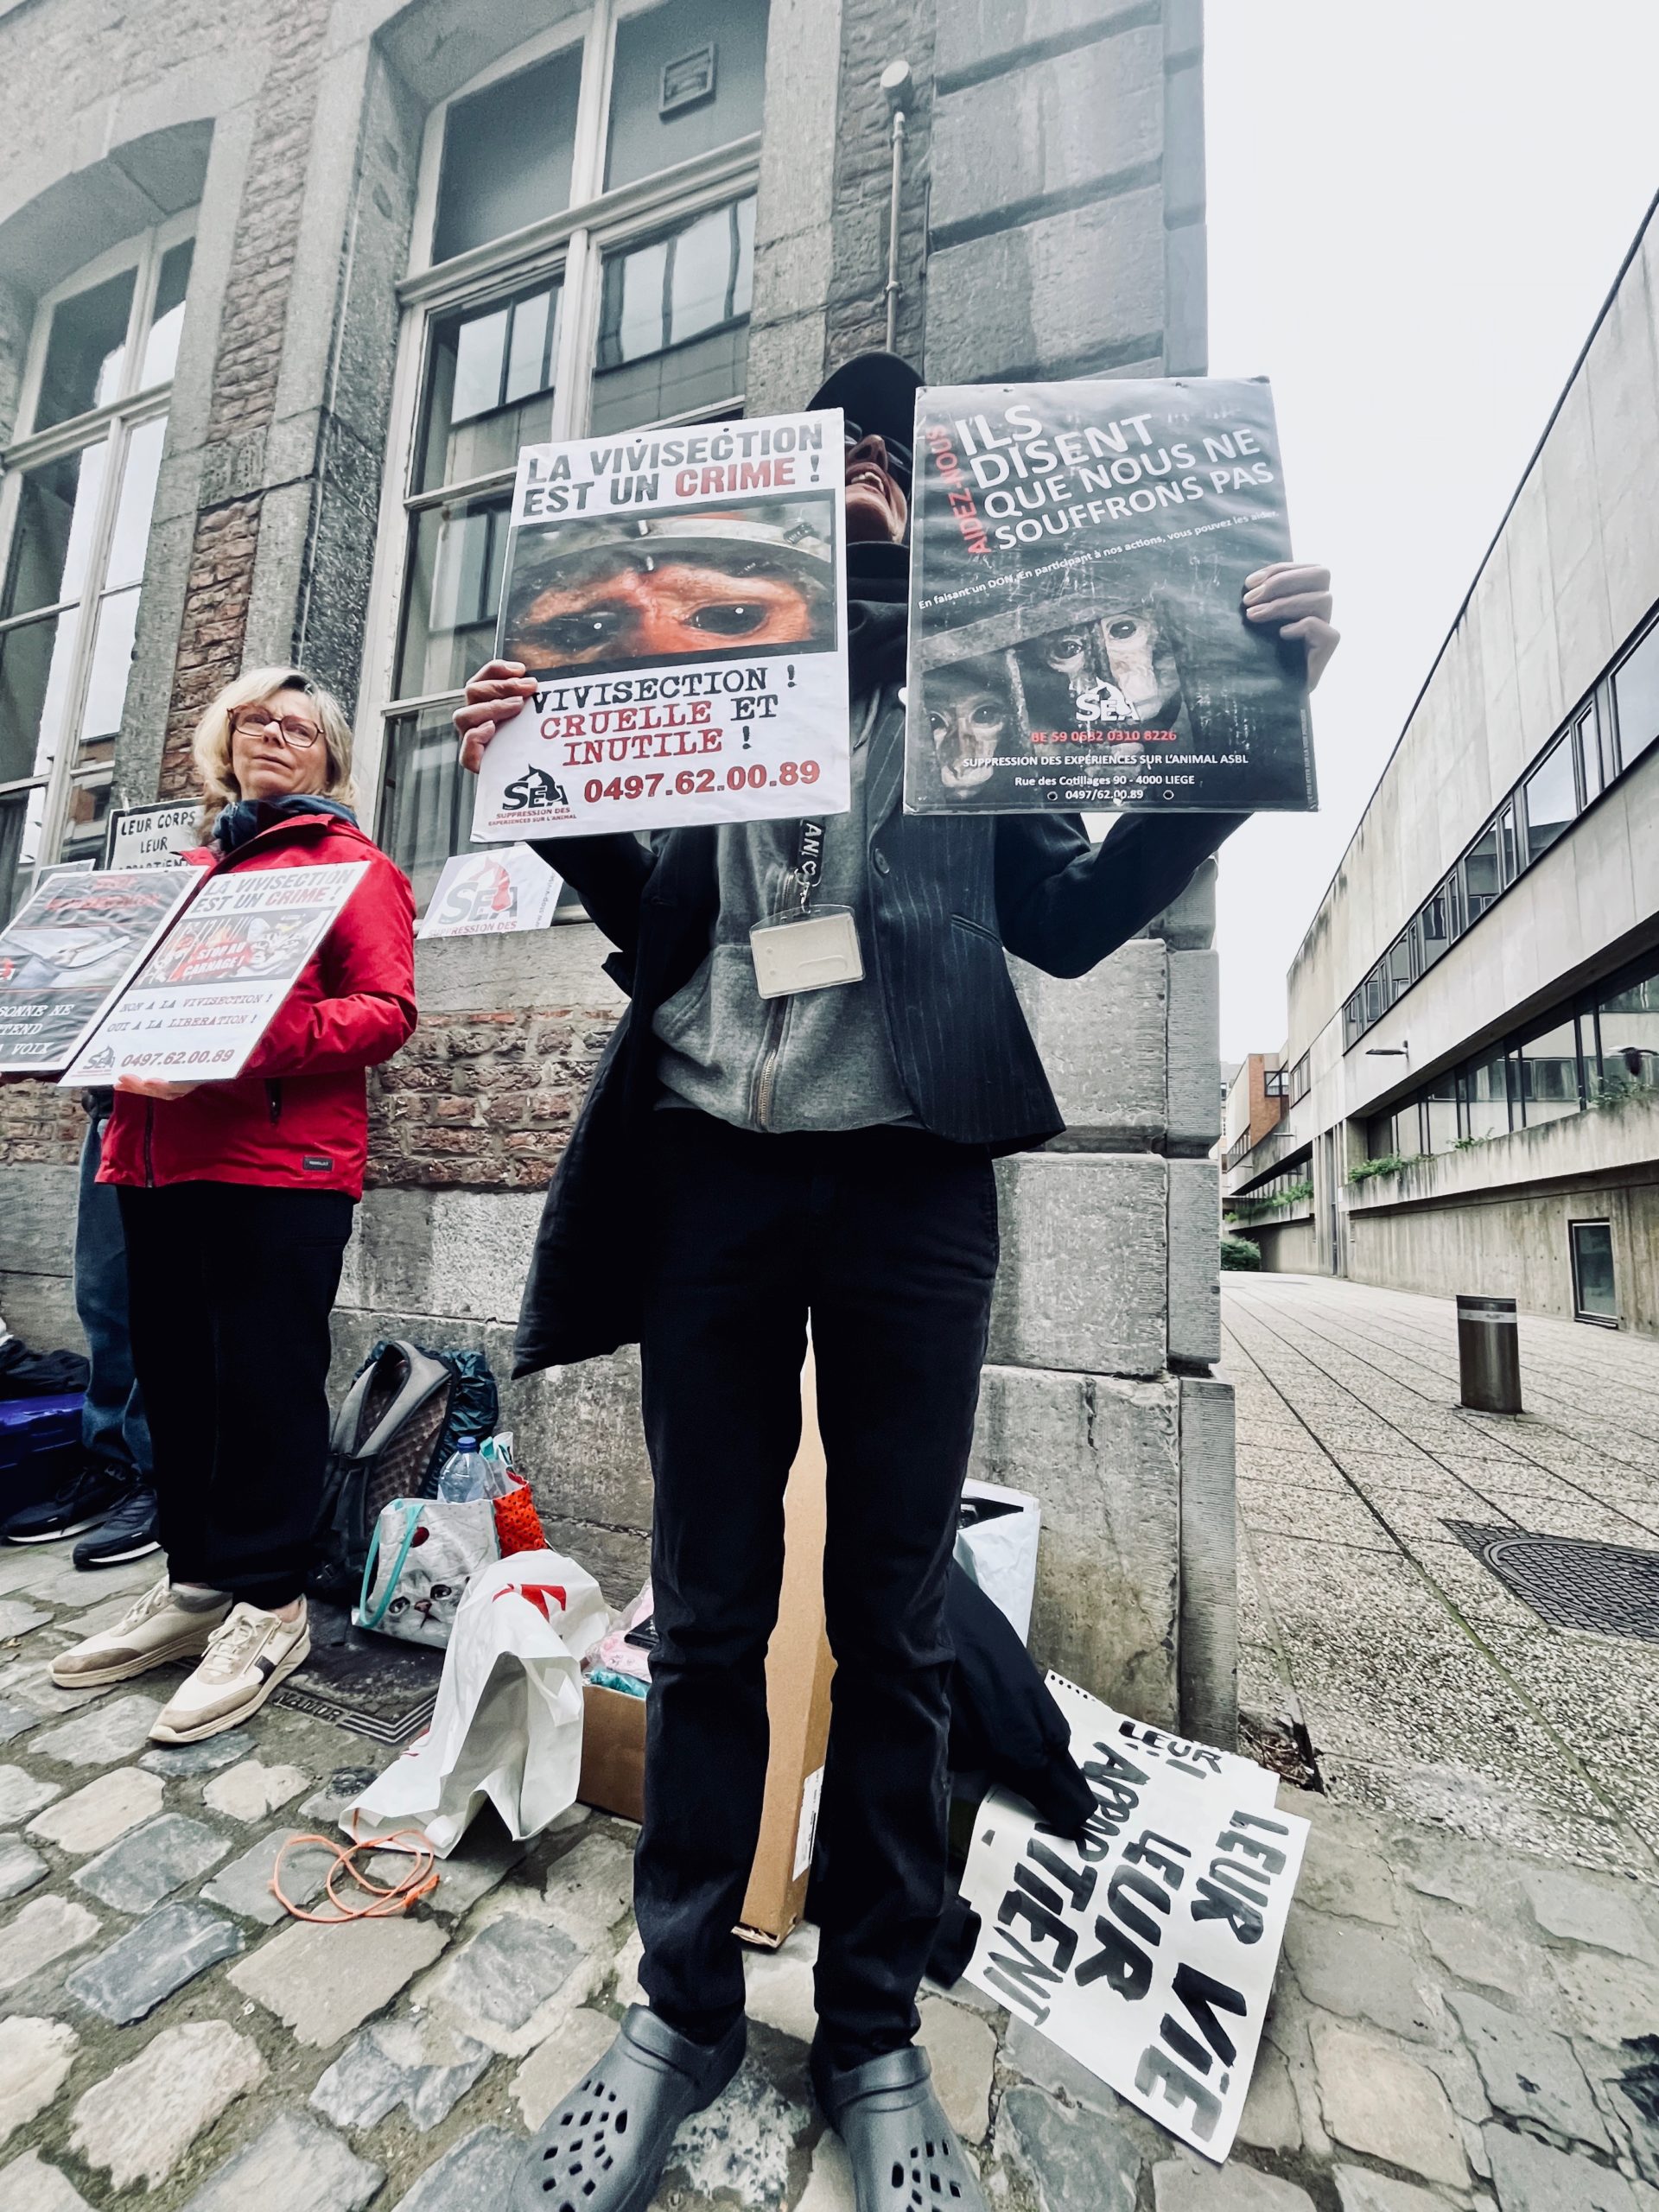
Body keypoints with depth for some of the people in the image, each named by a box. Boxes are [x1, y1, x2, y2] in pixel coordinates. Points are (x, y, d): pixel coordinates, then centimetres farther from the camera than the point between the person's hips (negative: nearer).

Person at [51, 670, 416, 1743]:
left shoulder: (353, 866, 3)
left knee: (266, 1382, -2)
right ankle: (196, 1583, 28)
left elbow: (388, 1010, -9)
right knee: (176, 1379, 12)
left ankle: (268, 1604, 13)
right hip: (158, 1158, 7)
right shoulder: (192, 870, 24)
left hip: (279, 1163, -7)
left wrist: (248, 1043, -20)